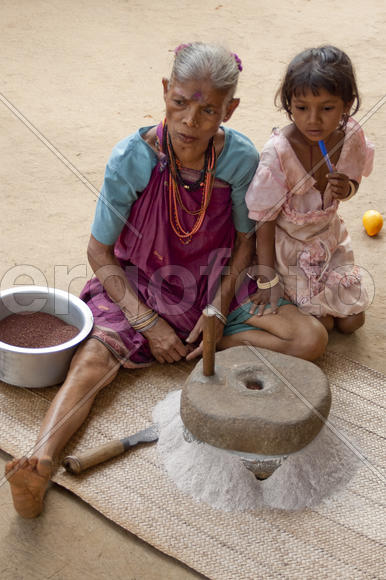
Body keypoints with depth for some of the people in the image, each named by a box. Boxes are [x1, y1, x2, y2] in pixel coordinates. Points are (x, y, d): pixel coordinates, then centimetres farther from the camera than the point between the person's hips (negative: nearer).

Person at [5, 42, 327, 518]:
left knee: (310, 339, -16)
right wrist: (148, 323, -17)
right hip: (139, 286, -1)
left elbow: (247, 239, 0)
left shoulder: (240, 158, -16)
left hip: (217, 285, 2)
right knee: (94, 358, -28)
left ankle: (205, 348, -10)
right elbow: (100, 252, -11)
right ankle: (39, 465, -43)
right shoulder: (132, 159, -21)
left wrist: (219, 307, -13)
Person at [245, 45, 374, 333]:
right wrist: (267, 279, -17)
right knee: (321, 324, -2)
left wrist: (346, 189, -22)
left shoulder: (351, 136, -16)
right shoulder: (279, 152, -29)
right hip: (288, 245, -4)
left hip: (329, 236, 5)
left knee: (352, 320, 8)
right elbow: (266, 219, -20)